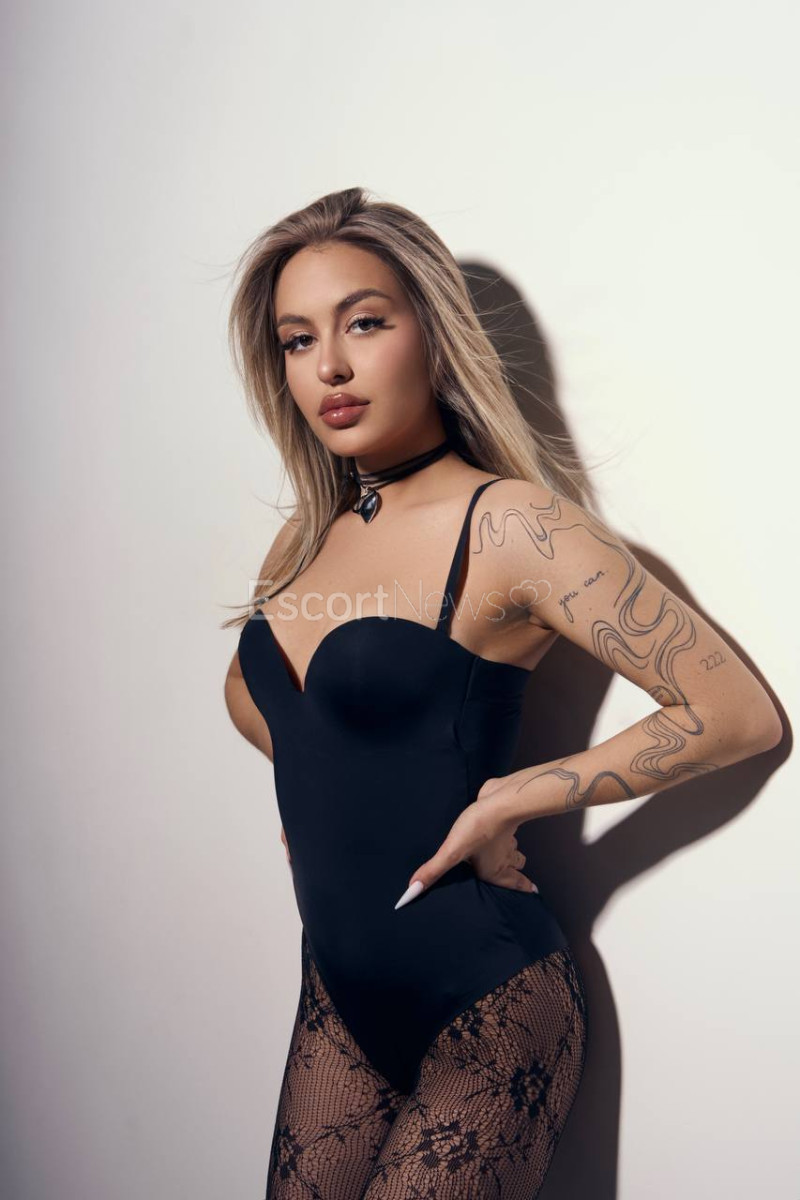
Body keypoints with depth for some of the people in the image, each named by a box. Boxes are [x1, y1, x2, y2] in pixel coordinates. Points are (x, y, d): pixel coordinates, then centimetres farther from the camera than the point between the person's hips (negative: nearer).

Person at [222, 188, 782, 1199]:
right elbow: (248, 688, 22)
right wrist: (321, 783, 5)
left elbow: (737, 714, -17)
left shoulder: (506, 523, -17)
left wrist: (504, 801, -16)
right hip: (338, 992, 6)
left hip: (482, 1014, -6)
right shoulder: (310, 534, 3)